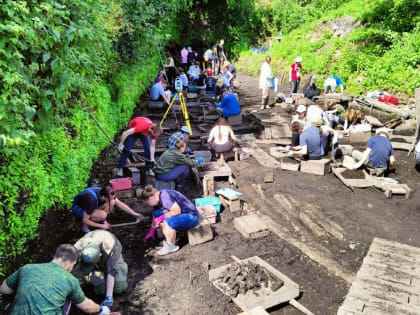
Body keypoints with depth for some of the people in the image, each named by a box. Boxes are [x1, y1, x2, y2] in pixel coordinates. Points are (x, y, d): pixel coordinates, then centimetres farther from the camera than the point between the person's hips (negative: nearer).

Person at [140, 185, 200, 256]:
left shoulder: (164, 196, -24)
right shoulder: (158, 199, 5)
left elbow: (177, 211, -30)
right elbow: (156, 218, 16)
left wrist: (162, 217, -22)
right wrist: (151, 232, 20)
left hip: (191, 217, -10)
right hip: (181, 216, 10)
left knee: (168, 222, -33)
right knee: (156, 214, 0)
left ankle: (171, 246, -9)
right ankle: (168, 240, 3)